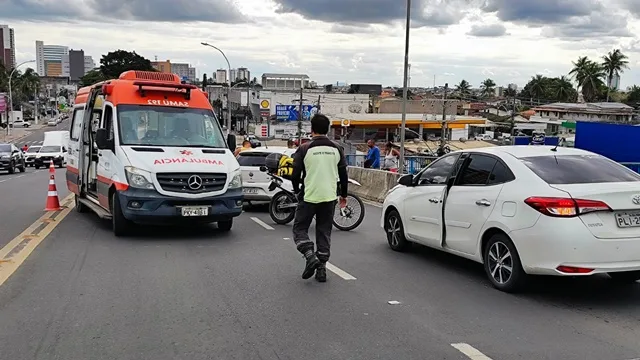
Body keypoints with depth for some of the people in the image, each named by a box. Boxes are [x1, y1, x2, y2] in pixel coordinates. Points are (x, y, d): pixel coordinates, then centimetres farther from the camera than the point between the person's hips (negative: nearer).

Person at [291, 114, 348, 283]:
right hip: (329, 197, 4)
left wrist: (297, 190, 14)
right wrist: (343, 195, 20)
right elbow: (343, 175, 7)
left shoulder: (304, 149, -7)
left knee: (300, 228, 9)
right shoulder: (336, 149, 3)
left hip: (309, 197, -3)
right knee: (324, 232, 12)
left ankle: (310, 256, -13)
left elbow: (295, 174, -6)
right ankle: (322, 267, 11)